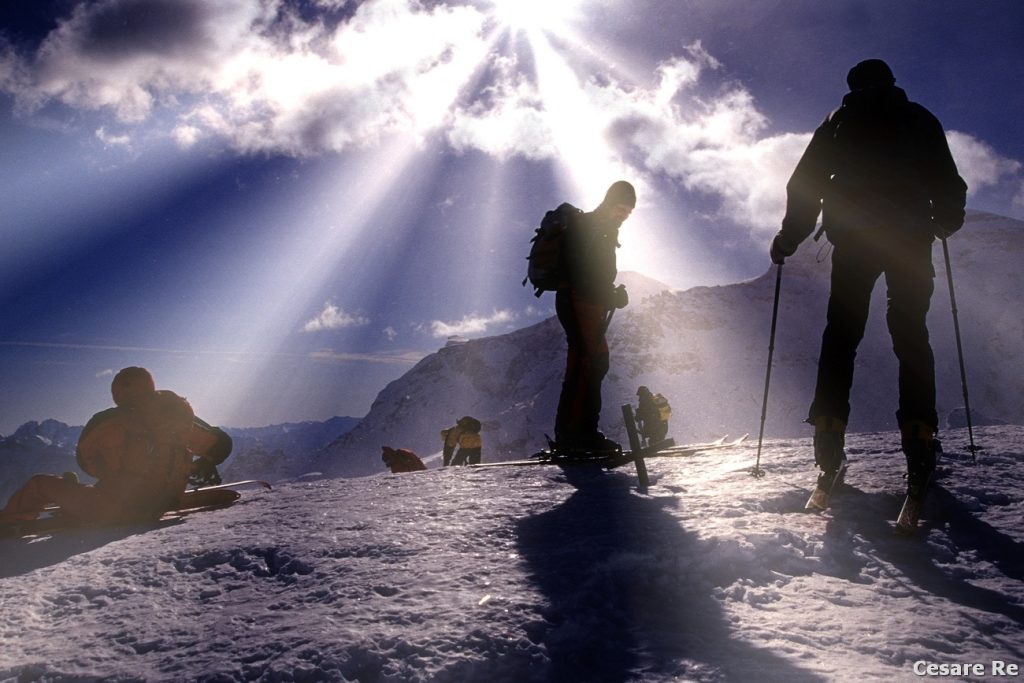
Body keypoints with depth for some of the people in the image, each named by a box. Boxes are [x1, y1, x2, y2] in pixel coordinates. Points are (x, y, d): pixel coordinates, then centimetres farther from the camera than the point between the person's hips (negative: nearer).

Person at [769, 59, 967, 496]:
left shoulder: (839, 121, 16)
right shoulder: (919, 119, 17)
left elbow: (804, 183, 10)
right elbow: (948, 182, 13)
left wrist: (788, 239, 16)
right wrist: (946, 222, 31)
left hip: (853, 238, 0)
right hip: (909, 236, 0)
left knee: (841, 331, 2)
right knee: (910, 333, 0)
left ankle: (829, 428, -14)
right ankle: (918, 432, -17)